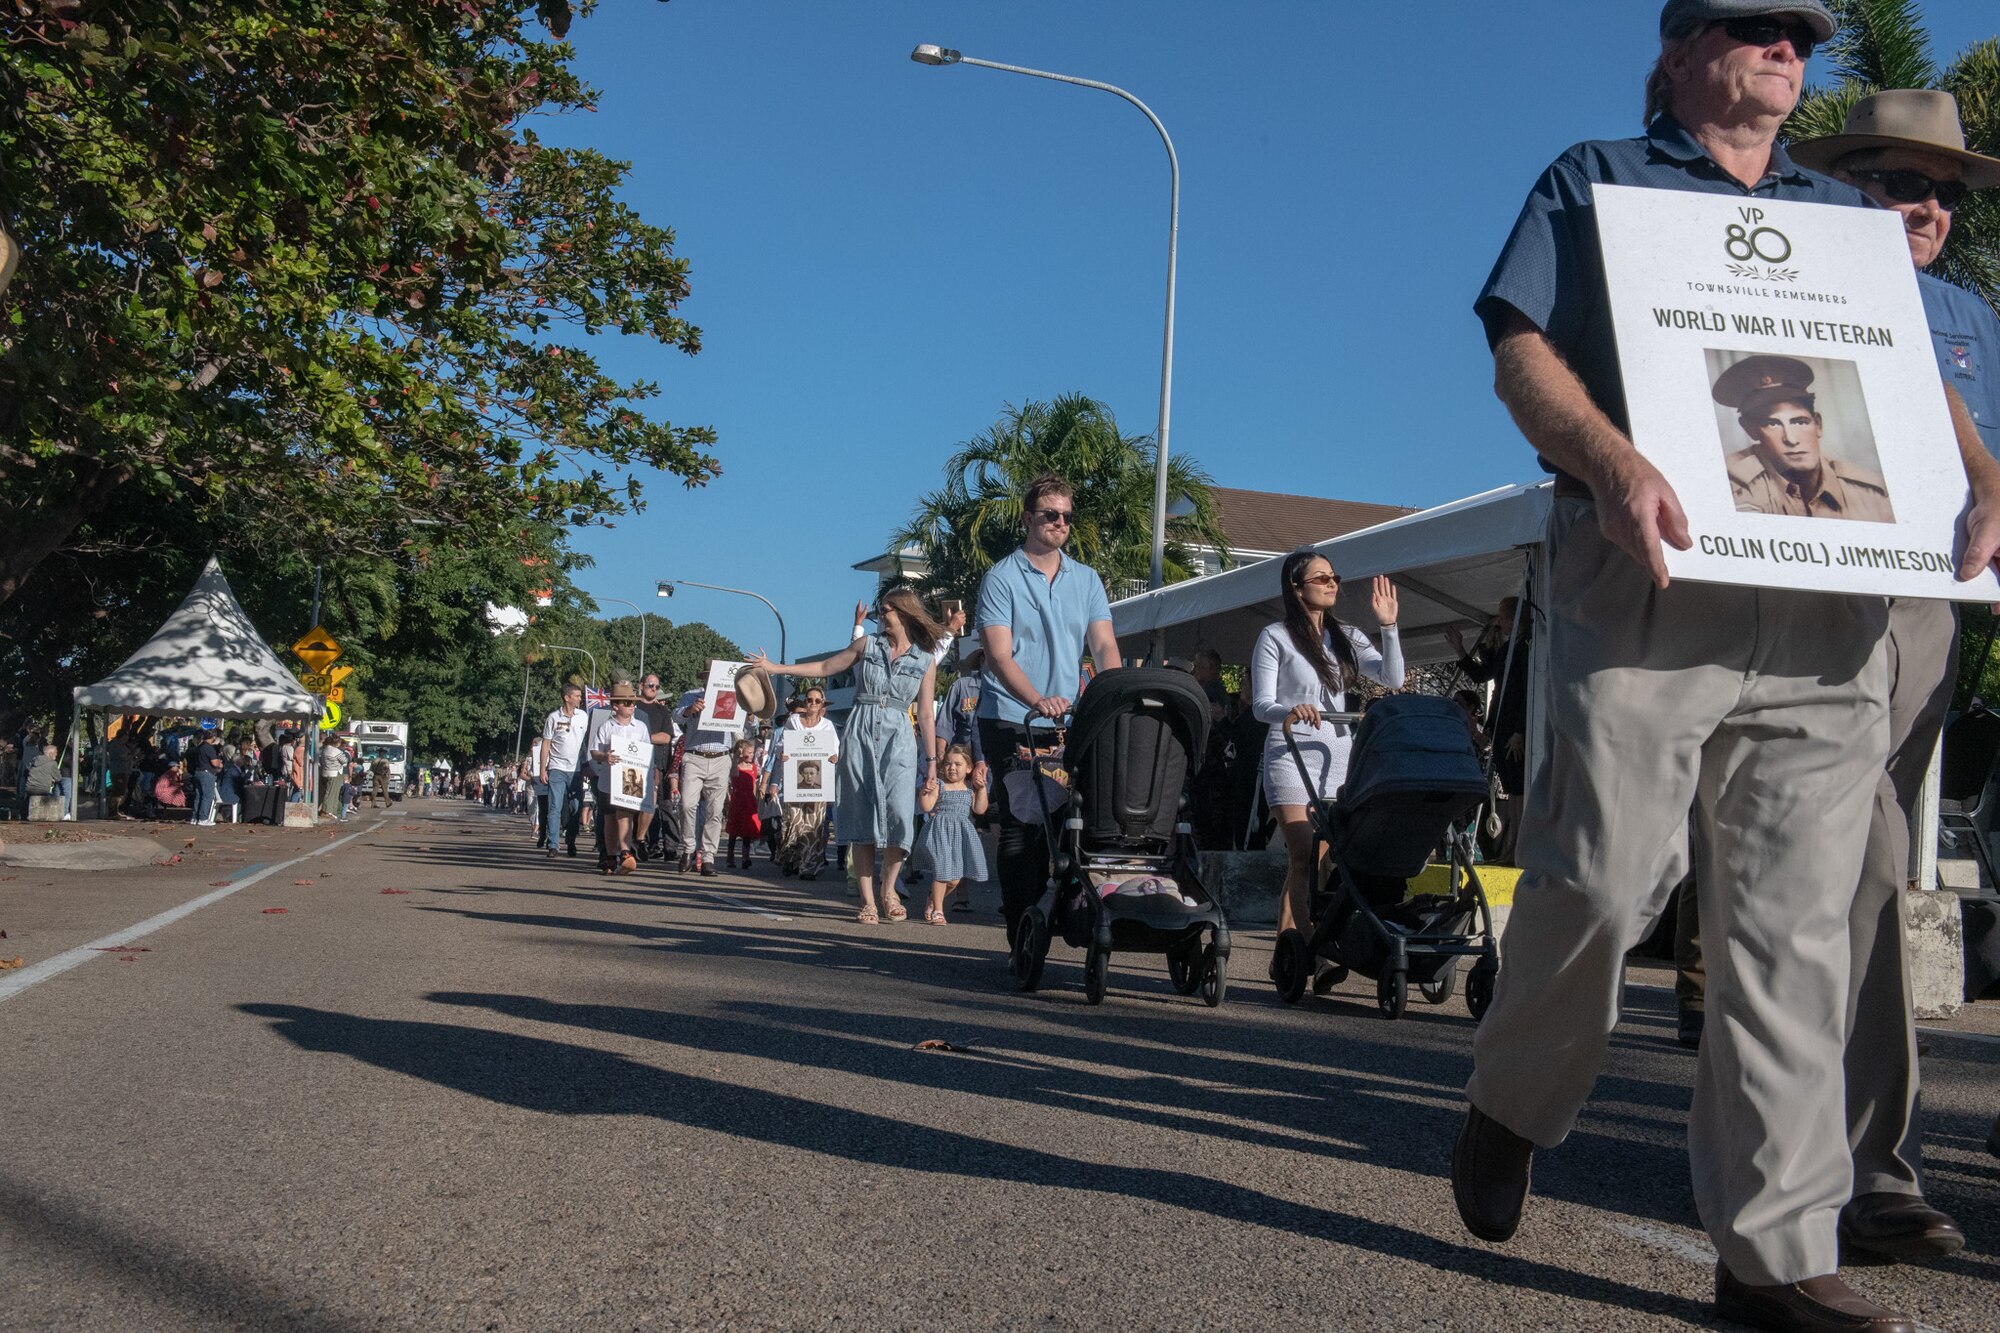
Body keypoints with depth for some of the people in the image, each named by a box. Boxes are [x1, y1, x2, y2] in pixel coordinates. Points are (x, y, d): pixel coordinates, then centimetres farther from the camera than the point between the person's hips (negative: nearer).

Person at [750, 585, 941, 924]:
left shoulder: (925, 661, 7)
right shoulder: (868, 645, 10)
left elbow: (926, 715, 7)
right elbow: (825, 667, 17)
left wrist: (932, 764, 4)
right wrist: (777, 668, 15)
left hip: (898, 739, -1)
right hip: (860, 733, 1)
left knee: (898, 811, -18)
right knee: (861, 818, -2)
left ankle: (888, 889, 3)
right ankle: (867, 900, 1)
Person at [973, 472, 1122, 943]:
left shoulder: (1086, 579, 13)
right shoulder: (1001, 577, -2)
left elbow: (1104, 646, 4)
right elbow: (999, 656, -12)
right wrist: (1038, 701, -29)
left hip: (1067, 722, 4)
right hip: (1010, 718, -4)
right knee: (1020, 824, -6)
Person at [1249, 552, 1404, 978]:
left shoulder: (1346, 637, 15)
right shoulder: (1275, 637, 1)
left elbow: (1393, 679, 5)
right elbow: (1261, 705, -4)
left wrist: (1388, 627, -4)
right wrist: (1290, 711, -26)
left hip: (1338, 758, 5)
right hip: (1291, 755, -5)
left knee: (1325, 857, 0)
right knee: (1305, 855, -15)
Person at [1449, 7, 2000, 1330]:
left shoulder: (1847, 214, 28)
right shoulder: (1595, 180, 15)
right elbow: (1522, 347, 1)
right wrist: (1609, 459, -19)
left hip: (1830, 600, 4)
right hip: (1648, 575, -4)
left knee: (1797, 923, -1)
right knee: (1605, 881, -11)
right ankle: (1510, 1110, 17)